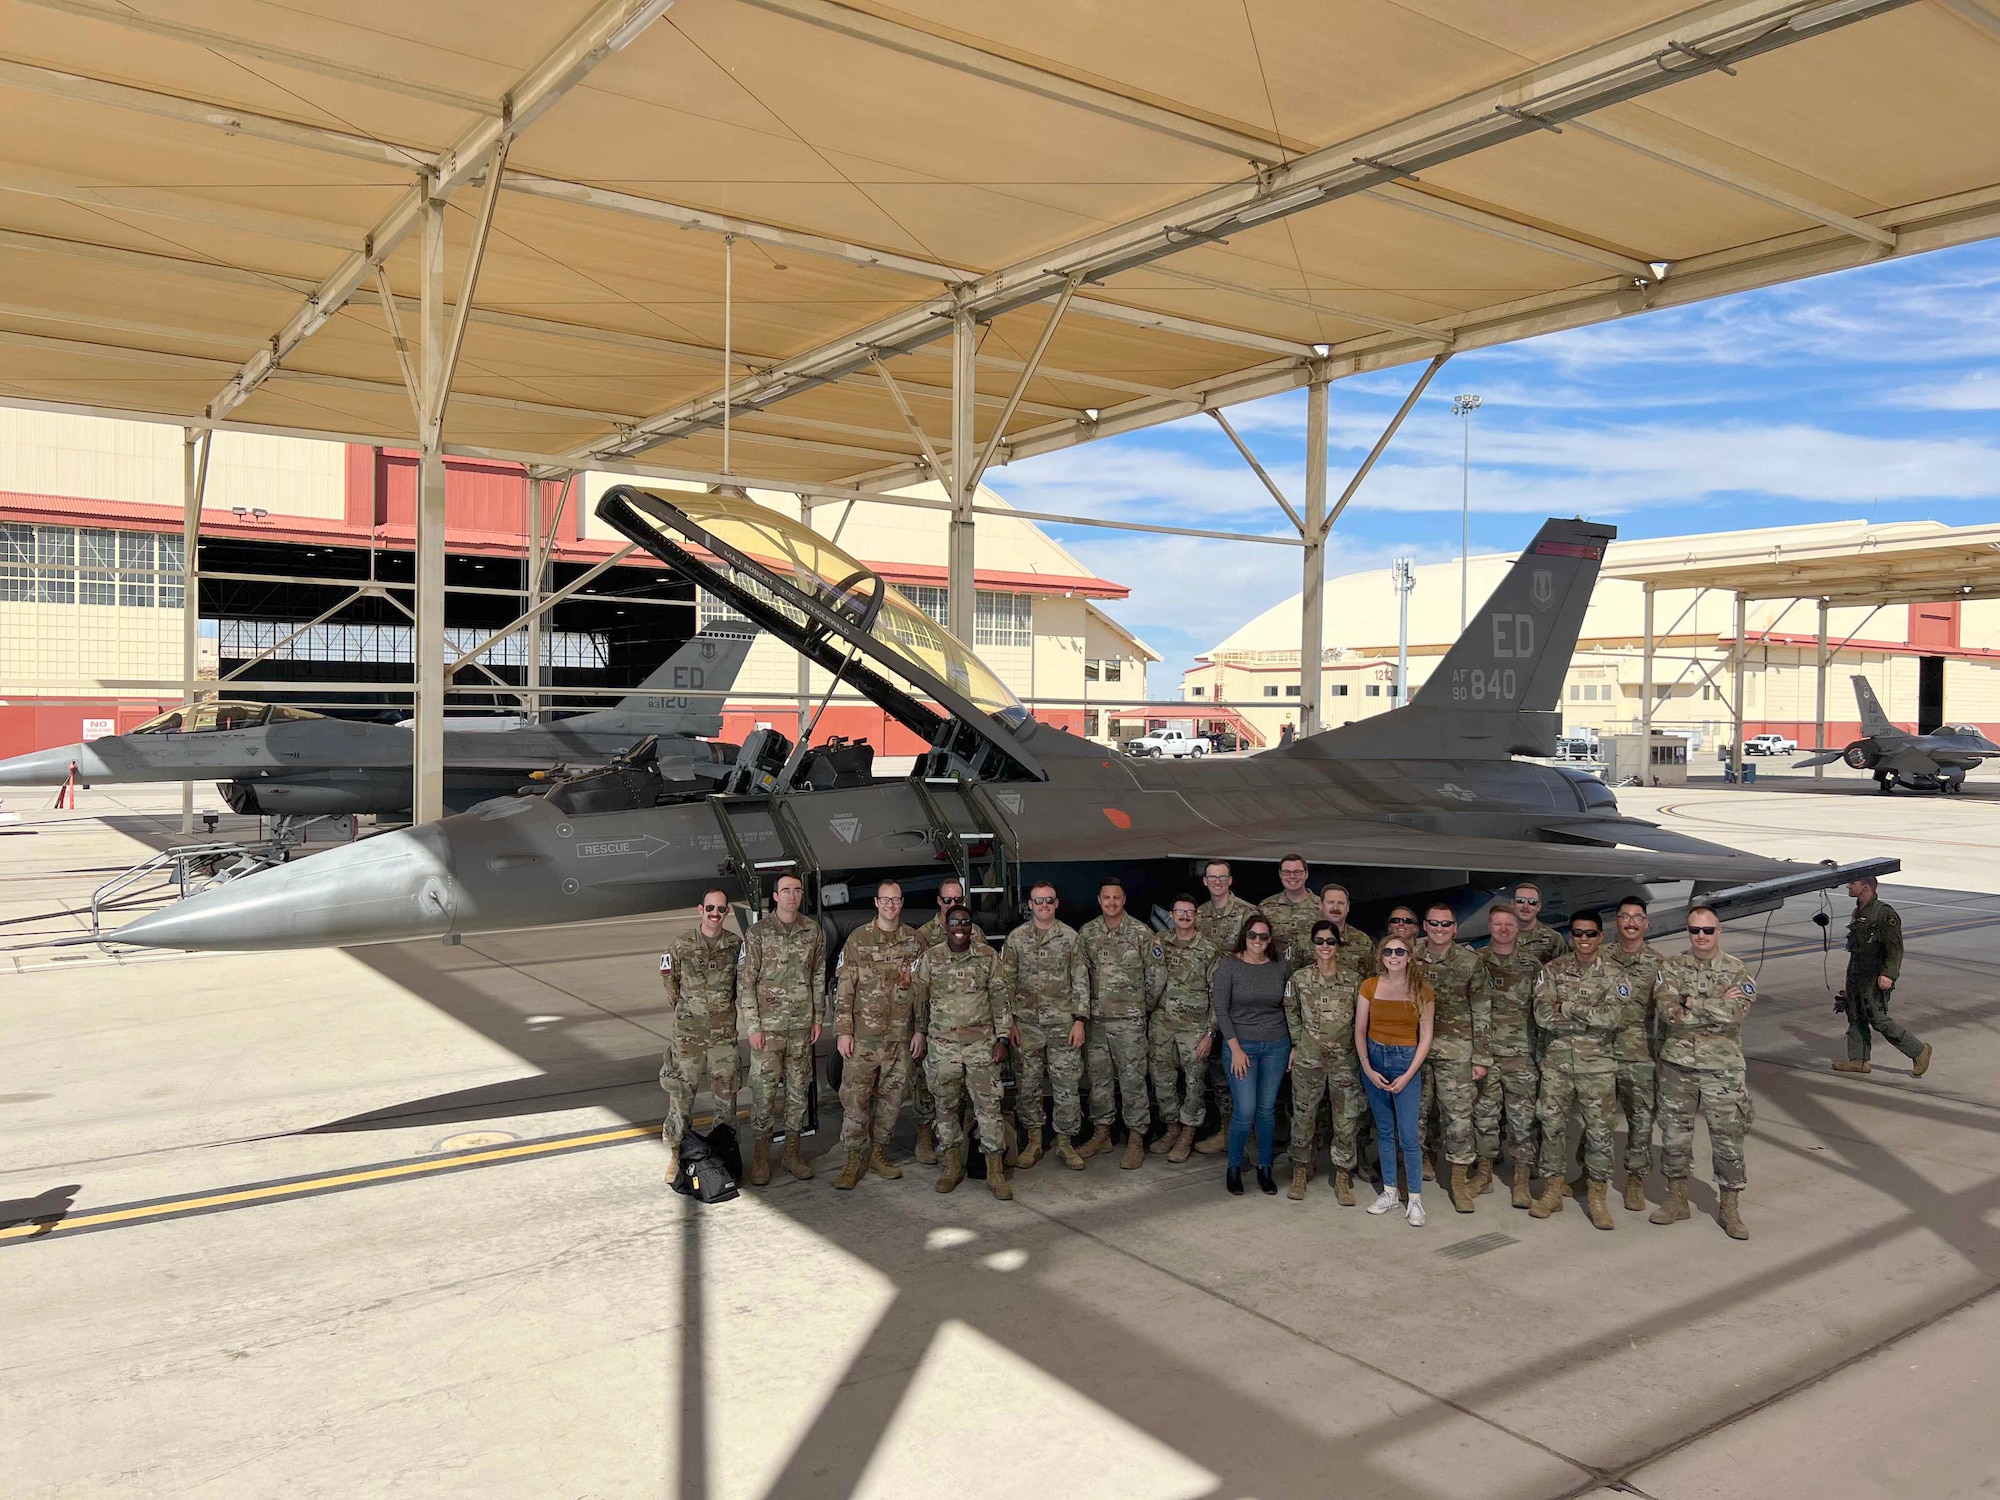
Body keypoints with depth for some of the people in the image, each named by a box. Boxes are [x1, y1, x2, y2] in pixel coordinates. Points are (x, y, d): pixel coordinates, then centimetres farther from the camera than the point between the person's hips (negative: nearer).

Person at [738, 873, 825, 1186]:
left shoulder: (813, 932, 5)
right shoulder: (758, 933, -6)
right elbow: (745, 982, -6)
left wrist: (817, 1018, 9)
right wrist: (752, 1026, -10)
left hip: (802, 1025, 4)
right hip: (768, 1024, -4)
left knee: (798, 1088, 9)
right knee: (763, 1089, -3)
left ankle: (793, 1152, 20)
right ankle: (761, 1157, 8)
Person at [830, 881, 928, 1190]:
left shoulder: (915, 942, 5)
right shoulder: (857, 940, -1)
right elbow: (843, 988, -2)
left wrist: (920, 1030, 3)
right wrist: (843, 1031, -7)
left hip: (901, 1036, 2)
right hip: (863, 1035, -2)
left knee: (891, 1097, 9)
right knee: (855, 1097, -3)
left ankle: (877, 1153, 22)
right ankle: (853, 1159, 7)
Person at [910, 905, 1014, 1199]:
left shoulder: (988, 956, 1)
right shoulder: (930, 958, 1)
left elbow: (1000, 998, 3)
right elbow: (919, 998, 11)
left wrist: (1001, 1038, -2)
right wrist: (921, 1034, 14)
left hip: (981, 1042, -1)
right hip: (943, 1045, 1)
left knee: (988, 1106, -3)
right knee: (946, 1106, 7)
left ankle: (995, 1171, 3)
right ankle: (952, 1166, 21)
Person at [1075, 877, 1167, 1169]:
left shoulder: (1141, 933, -5)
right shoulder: (1087, 933, 3)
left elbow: (1157, 973, 1)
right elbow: (1079, 976, -2)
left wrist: (1145, 1006, 8)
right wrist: (1081, 1015, -9)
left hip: (1129, 1019, -3)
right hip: (1095, 1017, 3)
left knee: (1133, 1079, -1)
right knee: (1099, 1077, 12)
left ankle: (1136, 1139, 7)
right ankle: (1101, 1132, 25)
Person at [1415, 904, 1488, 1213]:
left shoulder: (1470, 961, -4)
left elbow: (1482, 1012, -1)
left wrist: (1481, 1057, -4)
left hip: (1455, 1048, -2)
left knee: (1458, 1114, -2)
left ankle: (1459, 1179, 8)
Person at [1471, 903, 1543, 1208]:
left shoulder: (1532, 965, 4)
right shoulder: (1476, 963, 4)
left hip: (1521, 1054, -1)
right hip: (1485, 1053, 1)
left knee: (1522, 1118, 1)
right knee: (1484, 1115, 7)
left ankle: (1521, 1183, 9)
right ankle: (1484, 1176, 19)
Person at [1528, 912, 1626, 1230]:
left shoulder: (1614, 975, -1)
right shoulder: (1552, 971, 2)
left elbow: (1614, 1017, -17)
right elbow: (1543, 1015, -10)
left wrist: (1568, 1008, -14)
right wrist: (1592, 1019, -13)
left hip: (1598, 1064, -1)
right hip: (1557, 1062, 1)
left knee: (1599, 1130, 3)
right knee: (1552, 1125, 6)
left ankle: (1596, 1196, 15)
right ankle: (1553, 1189, 18)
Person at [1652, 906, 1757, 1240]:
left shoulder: (1737, 971, -2)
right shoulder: (1672, 967, 1)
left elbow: (1735, 1014, -17)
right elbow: (1666, 1011, -13)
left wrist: (1692, 1004, -14)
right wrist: (1715, 1008, -15)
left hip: (1722, 1066, -1)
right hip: (1677, 1064, 1)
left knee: (1728, 1138, 3)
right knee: (1674, 1134, 10)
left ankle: (1728, 1208, 17)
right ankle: (1676, 1199, 26)